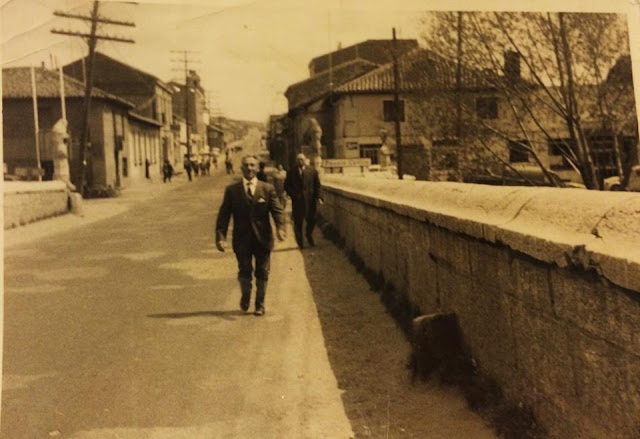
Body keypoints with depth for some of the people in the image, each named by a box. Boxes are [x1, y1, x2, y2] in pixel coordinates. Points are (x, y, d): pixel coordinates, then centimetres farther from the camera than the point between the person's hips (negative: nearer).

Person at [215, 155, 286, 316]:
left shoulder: (267, 189, 2)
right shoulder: (232, 190, 1)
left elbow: (277, 210, -6)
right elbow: (223, 215, -2)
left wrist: (280, 228, -25)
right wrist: (220, 237, -13)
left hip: (263, 238, 1)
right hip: (242, 239, 0)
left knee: (262, 273, 8)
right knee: (244, 272, 6)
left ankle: (260, 304, 23)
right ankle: (245, 298, 33)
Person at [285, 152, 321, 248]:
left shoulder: (312, 171, 4)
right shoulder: (291, 173, 2)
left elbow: (317, 185, 7)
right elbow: (287, 186, 3)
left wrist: (317, 196, -3)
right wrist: (294, 195, -9)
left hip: (310, 200, 1)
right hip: (297, 201, -1)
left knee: (311, 220, 6)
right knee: (298, 222, 3)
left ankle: (309, 235, 32)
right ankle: (300, 241, 15)